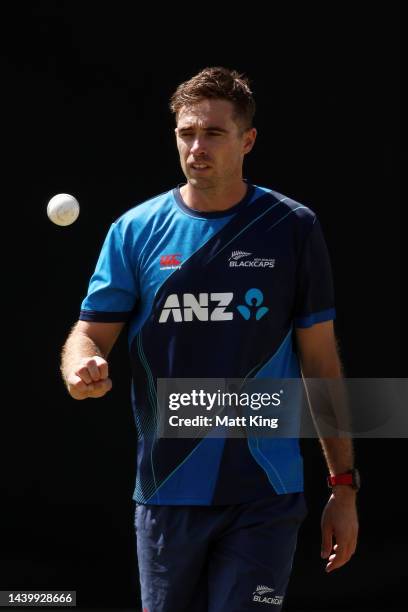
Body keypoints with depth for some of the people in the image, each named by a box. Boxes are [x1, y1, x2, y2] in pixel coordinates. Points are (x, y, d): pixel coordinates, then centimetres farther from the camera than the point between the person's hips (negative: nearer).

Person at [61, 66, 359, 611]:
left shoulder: (293, 229, 0)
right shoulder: (135, 230, 3)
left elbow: (321, 361, 3)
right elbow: (91, 331, 4)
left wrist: (343, 486, 1)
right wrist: (82, 367, -22)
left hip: (263, 498, -2)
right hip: (166, 493, 2)